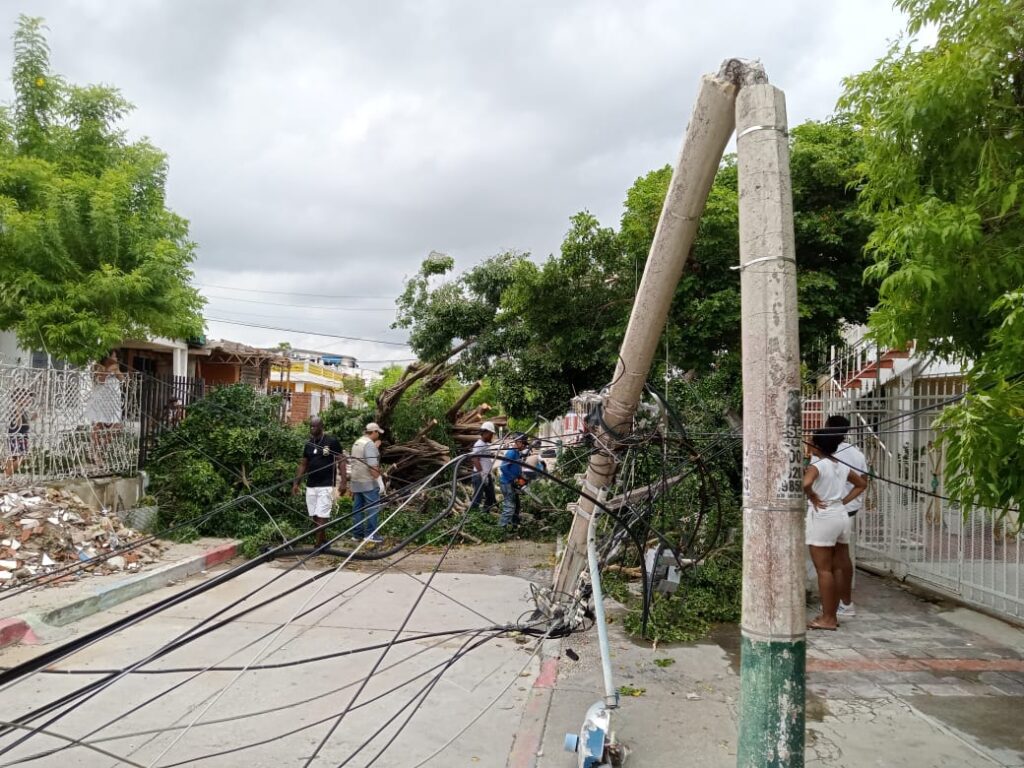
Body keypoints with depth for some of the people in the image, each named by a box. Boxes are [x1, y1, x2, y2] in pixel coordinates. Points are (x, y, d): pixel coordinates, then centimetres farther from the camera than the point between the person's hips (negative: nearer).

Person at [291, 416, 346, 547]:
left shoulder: (332, 441, -6)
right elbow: (303, 464, 16)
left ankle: (319, 545, -5)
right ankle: (324, 542, 21)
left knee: (321, 517, -10)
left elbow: (341, 461, -5)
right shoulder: (308, 444, 9)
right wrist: (296, 483, 10)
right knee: (313, 517, 8)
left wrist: (343, 482, -12)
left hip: (326, 486, -6)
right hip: (310, 486, 6)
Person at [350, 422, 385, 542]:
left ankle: (357, 533, 15)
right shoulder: (369, 444, -14)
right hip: (368, 482, -9)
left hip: (356, 481, 9)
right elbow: (372, 464, -21)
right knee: (372, 506, -5)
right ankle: (370, 534, -5)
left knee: (358, 507, 11)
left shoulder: (357, 443, 17)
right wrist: (376, 475, -18)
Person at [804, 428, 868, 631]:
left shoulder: (817, 465, -13)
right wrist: (844, 500, 15)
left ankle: (827, 618, 1)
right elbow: (862, 484, 24)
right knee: (836, 568, 12)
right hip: (841, 515, 8)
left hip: (822, 517, -8)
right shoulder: (842, 467, 10)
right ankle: (832, 615, 19)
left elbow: (805, 484, -33)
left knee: (823, 569, -2)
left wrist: (813, 498, -15)